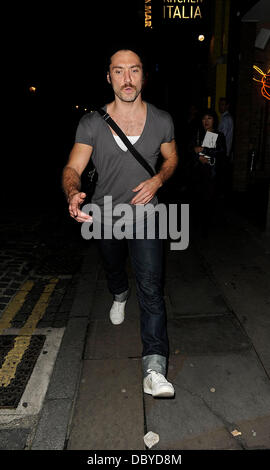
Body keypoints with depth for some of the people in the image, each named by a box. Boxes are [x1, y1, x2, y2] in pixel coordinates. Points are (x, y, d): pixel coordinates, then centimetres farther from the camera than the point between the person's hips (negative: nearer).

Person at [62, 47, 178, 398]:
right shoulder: (92, 123, -8)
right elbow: (73, 168, -11)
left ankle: (155, 366, -9)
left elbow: (172, 158, 11)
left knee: (151, 286, -14)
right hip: (105, 213, 2)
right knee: (113, 268, 26)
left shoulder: (162, 121, -3)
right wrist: (73, 193, -35)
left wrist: (157, 180, -10)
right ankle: (119, 296, 62)